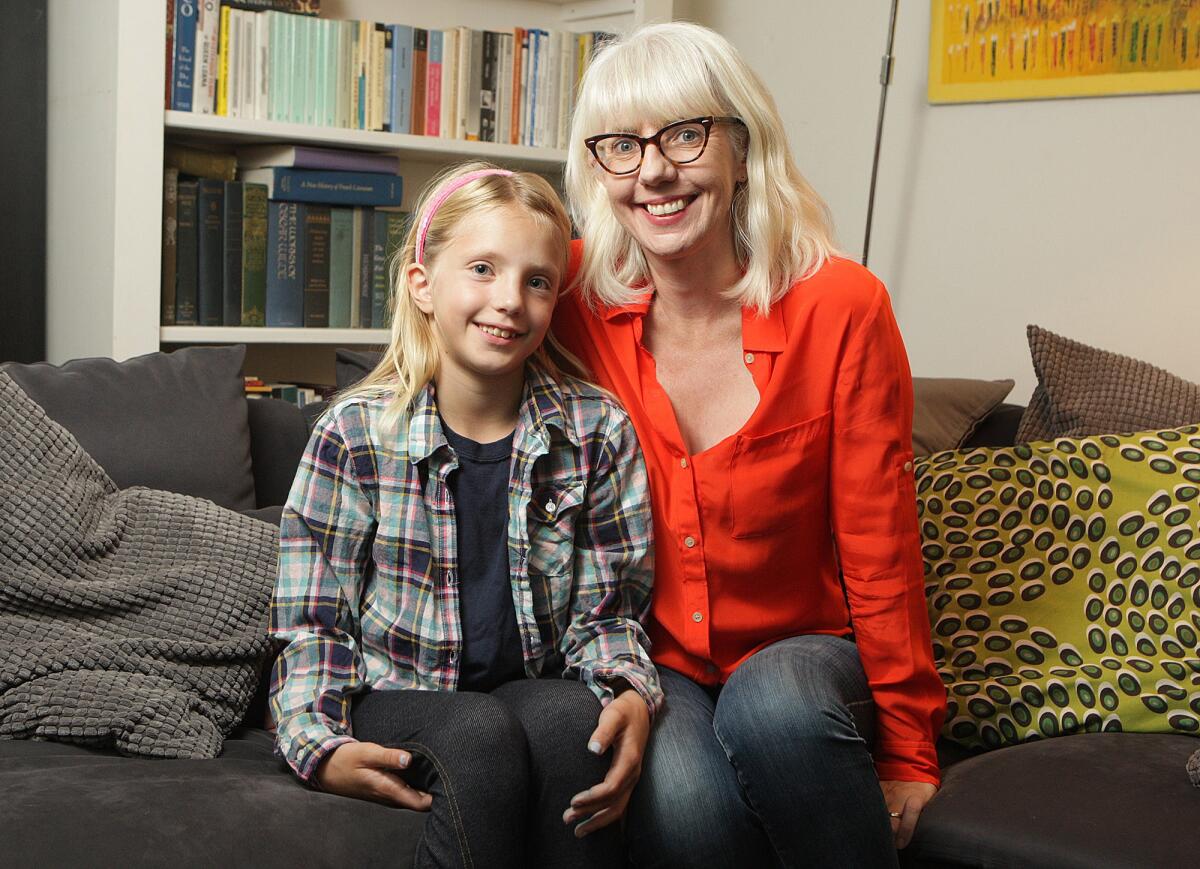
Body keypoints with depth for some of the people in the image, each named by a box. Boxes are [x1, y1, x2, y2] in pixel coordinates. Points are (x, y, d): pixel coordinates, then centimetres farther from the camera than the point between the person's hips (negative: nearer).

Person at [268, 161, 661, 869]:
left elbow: (608, 610, 3)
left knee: (568, 719, -32)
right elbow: (311, 619, -1)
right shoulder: (355, 435, -5)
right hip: (395, 698, -1)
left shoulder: (598, 431, 0)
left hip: (538, 687, 2)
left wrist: (631, 693, -17)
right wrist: (321, 744, -17)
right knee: (483, 735, -33)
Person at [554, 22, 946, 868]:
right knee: (682, 800, -31)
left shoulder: (840, 306, -12)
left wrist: (906, 755, -4)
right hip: (653, 660, 1)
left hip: (802, 652, 0)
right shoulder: (574, 296, -7)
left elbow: (879, 551, -7)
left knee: (772, 703, -35)